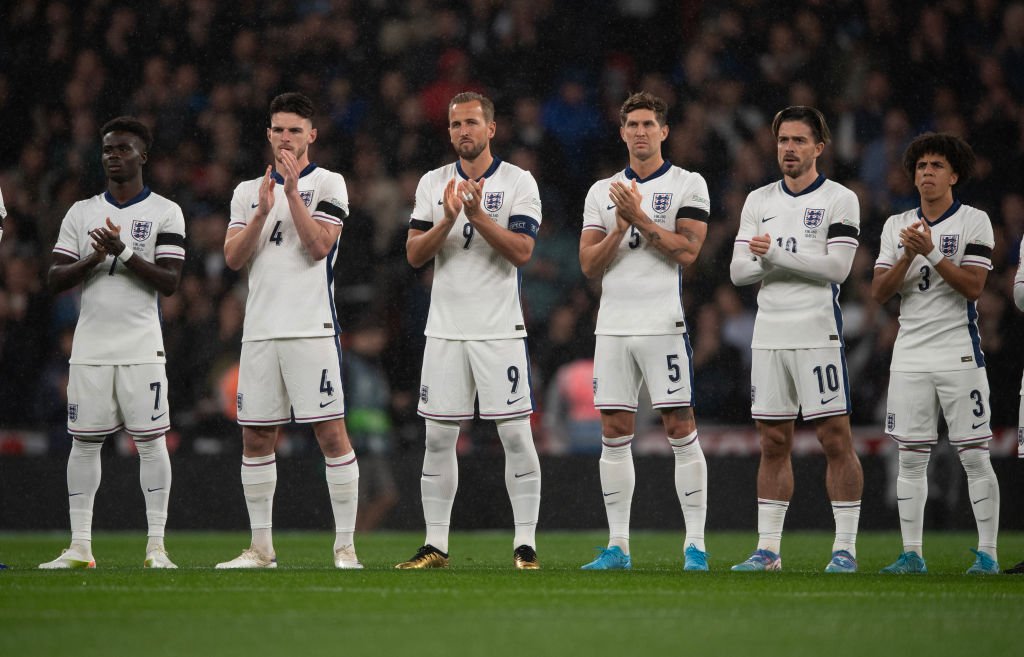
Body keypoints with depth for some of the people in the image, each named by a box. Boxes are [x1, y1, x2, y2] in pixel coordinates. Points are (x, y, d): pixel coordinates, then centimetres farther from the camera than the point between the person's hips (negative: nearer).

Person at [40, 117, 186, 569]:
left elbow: (169, 282, -7)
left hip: (141, 348, -3)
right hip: (90, 348, 3)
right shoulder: (81, 213, 12)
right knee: (84, 442, 3)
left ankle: (156, 546, -1)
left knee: (150, 441, -4)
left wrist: (125, 252, -18)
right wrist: (95, 258, -11)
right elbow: (55, 280, 6)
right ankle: (79, 546, 7)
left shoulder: (164, 213, 2)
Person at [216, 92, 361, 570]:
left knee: (331, 433, -8)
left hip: (312, 328, -5)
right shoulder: (249, 191, 16)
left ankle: (345, 546, -5)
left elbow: (319, 246, -11)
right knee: (256, 438, 6)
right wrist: (263, 211, -8)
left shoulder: (327, 184, 3)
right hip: (260, 329, 5)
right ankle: (261, 547, 13)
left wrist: (293, 192, -12)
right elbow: (233, 257, 4)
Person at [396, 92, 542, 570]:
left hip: (500, 330, -3)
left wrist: (478, 215, -21)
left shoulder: (517, 183, -1)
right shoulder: (433, 184, 9)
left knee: (515, 433, -5)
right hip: (445, 328, 3)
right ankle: (435, 545, 10)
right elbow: (414, 254, 2)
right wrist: (448, 219, -14)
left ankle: (525, 545, -1)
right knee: (438, 436, 4)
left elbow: (521, 251, -11)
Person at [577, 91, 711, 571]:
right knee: (614, 433, 4)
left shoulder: (687, 185, 2)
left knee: (681, 430, -6)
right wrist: (620, 228, -8)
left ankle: (695, 545, -5)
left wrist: (640, 217, -13)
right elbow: (589, 264, 7)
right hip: (613, 327, 4)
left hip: (663, 323, -4)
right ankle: (618, 547, 8)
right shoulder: (602, 192, 14)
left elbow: (686, 252, -9)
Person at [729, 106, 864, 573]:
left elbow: (837, 267, -12)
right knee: (773, 443, 6)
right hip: (769, 336, 5)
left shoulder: (839, 200, -1)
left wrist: (776, 253, -14)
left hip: (817, 333, -5)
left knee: (835, 438, -6)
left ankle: (845, 548, -2)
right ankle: (768, 549, 9)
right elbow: (738, 271, 8)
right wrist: (766, 261, -12)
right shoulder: (759, 201, 14)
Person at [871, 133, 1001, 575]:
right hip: (910, 355, 4)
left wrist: (932, 254, -19)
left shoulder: (974, 222, -1)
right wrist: (907, 257, -11)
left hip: (958, 353, -4)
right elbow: (879, 292, 5)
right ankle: (912, 554, 9)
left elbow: (973, 286, -11)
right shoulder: (897, 226, 12)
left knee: (974, 456, -4)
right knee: (911, 458, 4)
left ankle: (987, 553, -1)